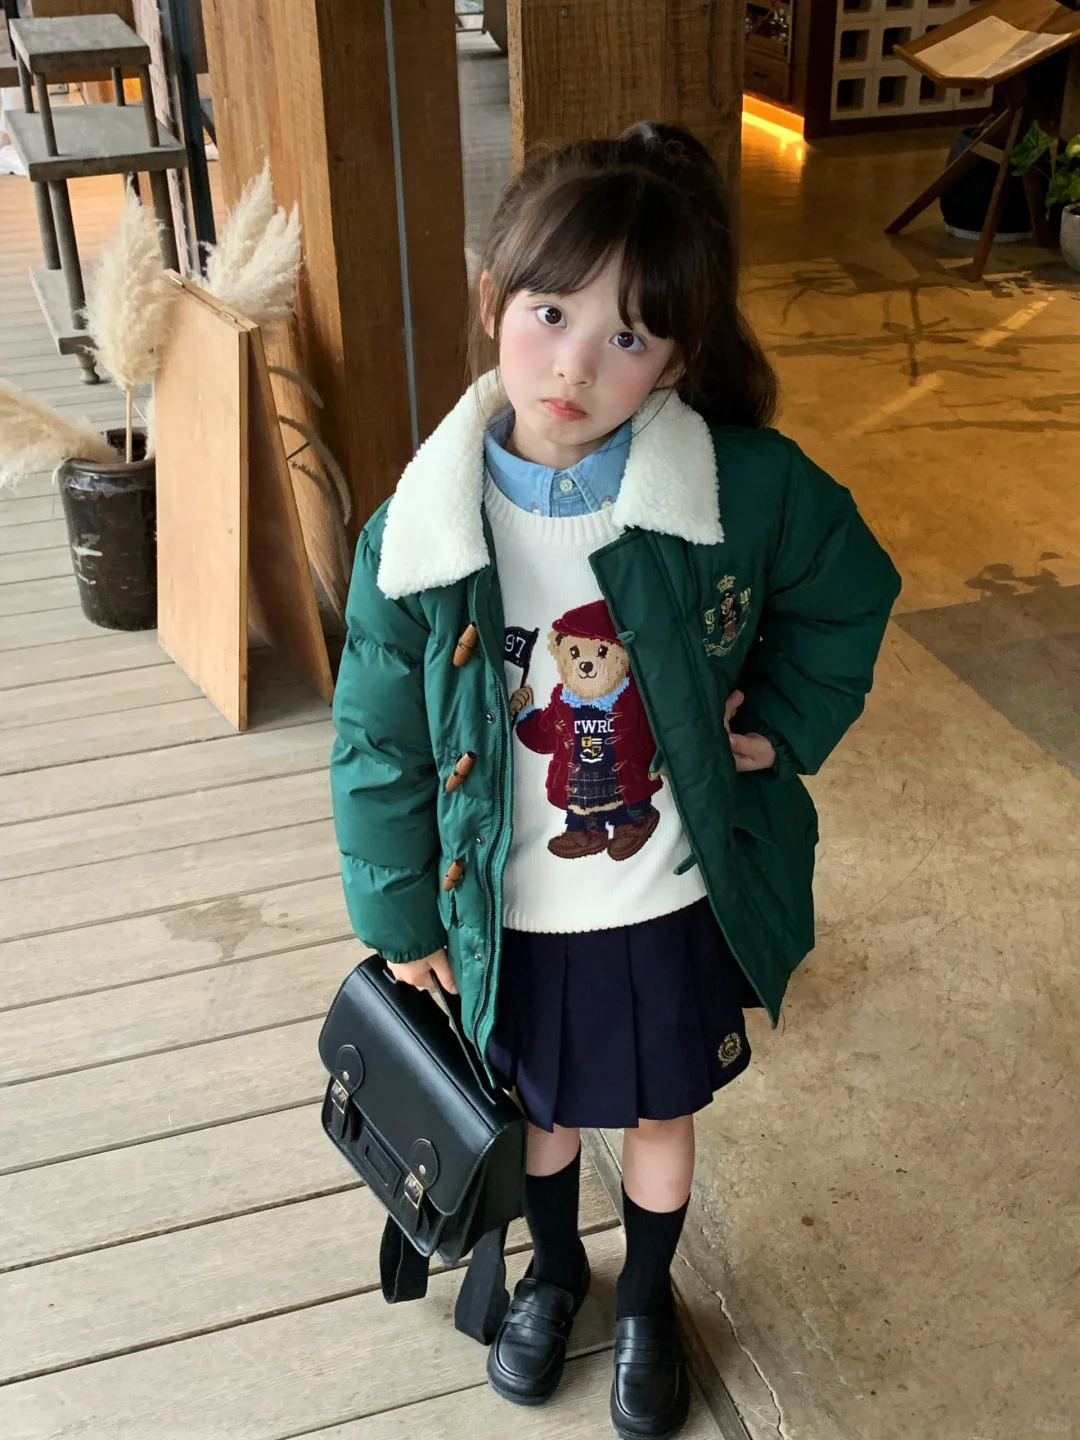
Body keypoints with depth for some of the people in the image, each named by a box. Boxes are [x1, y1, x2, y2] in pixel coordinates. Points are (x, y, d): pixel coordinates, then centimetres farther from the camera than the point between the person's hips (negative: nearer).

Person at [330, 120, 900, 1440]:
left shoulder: (747, 490, -21)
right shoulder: (418, 533, -19)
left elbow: (852, 593, 1)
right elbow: (378, 743, -6)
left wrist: (781, 722, -8)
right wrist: (402, 918, 1)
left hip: (677, 901, 0)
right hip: (512, 914, 1)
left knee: (660, 1115, 23)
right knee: (537, 1107, 26)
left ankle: (647, 1302, 54)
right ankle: (554, 1270, 59)